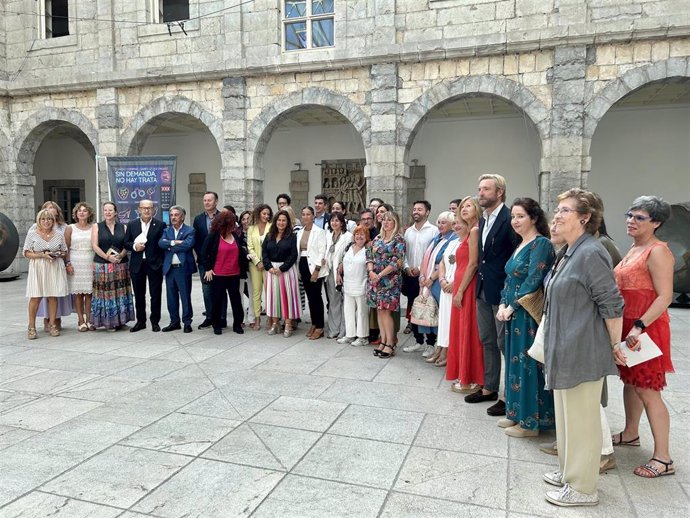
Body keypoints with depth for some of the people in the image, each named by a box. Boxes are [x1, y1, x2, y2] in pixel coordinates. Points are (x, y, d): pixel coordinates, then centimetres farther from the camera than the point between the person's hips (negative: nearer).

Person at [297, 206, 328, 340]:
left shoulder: (319, 231, -7)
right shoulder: (300, 232, 12)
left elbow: (322, 252, -11)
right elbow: (298, 251, 15)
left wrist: (317, 270, -16)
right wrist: (299, 269, 9)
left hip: (315, 267, -6)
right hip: (303, 265, 6)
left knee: (316, 296, -6)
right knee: (309, 296, 10)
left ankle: (320, 327, 3)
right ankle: (314, 324, 20)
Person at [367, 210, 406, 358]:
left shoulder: (398, 239, -6)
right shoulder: (377, 238, 13)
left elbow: (397, 262, -14)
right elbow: (369, 256, 12)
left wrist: (380, 275, -15)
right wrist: (371, 271, -7)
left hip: (389, 280, -6)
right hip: (375, 279, 6)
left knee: (386, 311, -8)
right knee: (379, 310, 8)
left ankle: (390, 344, 1)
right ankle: (383, 341, 16)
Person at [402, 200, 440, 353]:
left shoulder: (434, 230, -6)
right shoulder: (408, 231, 12)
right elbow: (404, 252, 13)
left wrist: (421, 269, -14)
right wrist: (406, 267, -3)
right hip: (410, 276, 6)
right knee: (413, 310, 11)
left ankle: (431, 342, 9)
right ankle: (418, 341, 22)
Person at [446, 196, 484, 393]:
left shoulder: (475, 231, -12)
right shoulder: (467, 231, 16)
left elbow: (473, 264, -18)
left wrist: (460, 290, -16)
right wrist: (455, 285, 6)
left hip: (468, 288, -9)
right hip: (461, 286, 9)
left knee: (468, 332, -1)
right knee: (461, 331, 14)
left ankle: (470, 380, 9)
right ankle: (463, 375, 25)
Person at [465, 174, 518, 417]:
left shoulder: (509, 219, -15)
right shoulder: (483, 220, 12)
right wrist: (480, 280, 11)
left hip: (501, 291, -9)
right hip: (483, 289, 9)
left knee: (504, 343, 1)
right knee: (487, 342, 17)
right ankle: (489, 388, 29)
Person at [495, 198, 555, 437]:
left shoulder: (541, 244, -14)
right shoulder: (520, 244, 14)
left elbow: (533, 280, -20)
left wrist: (511, 307, -14)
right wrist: (503, 305, 1)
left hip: (530, 315, -9)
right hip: (514, 314, 9)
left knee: (529, 364, 0)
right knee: (516, 362, 15)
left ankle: (531, 421, 12)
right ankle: (517, 413, 27)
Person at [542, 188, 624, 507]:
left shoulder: (591, 253, -19)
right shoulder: (568, 252, 11)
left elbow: (612, 305, -18)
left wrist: (614, 345, -9)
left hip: (583, 351, -10)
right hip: (565, 349, 10)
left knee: (581, 419, 4)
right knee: (566, 414, 20)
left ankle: (582, 487, 19)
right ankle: (569, 471, 37)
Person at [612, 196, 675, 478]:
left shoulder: (658, 252, -15)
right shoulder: (634, 249, 13)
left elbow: (665, 297, -22)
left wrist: (639, 326, -29)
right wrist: (628, 327, 11)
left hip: (646, 329, -9)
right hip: (626, 325, 9)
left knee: (648, 391, -4)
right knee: (630, 381, 19)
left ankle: (663, 458, 5)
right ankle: (630, 434, 36)